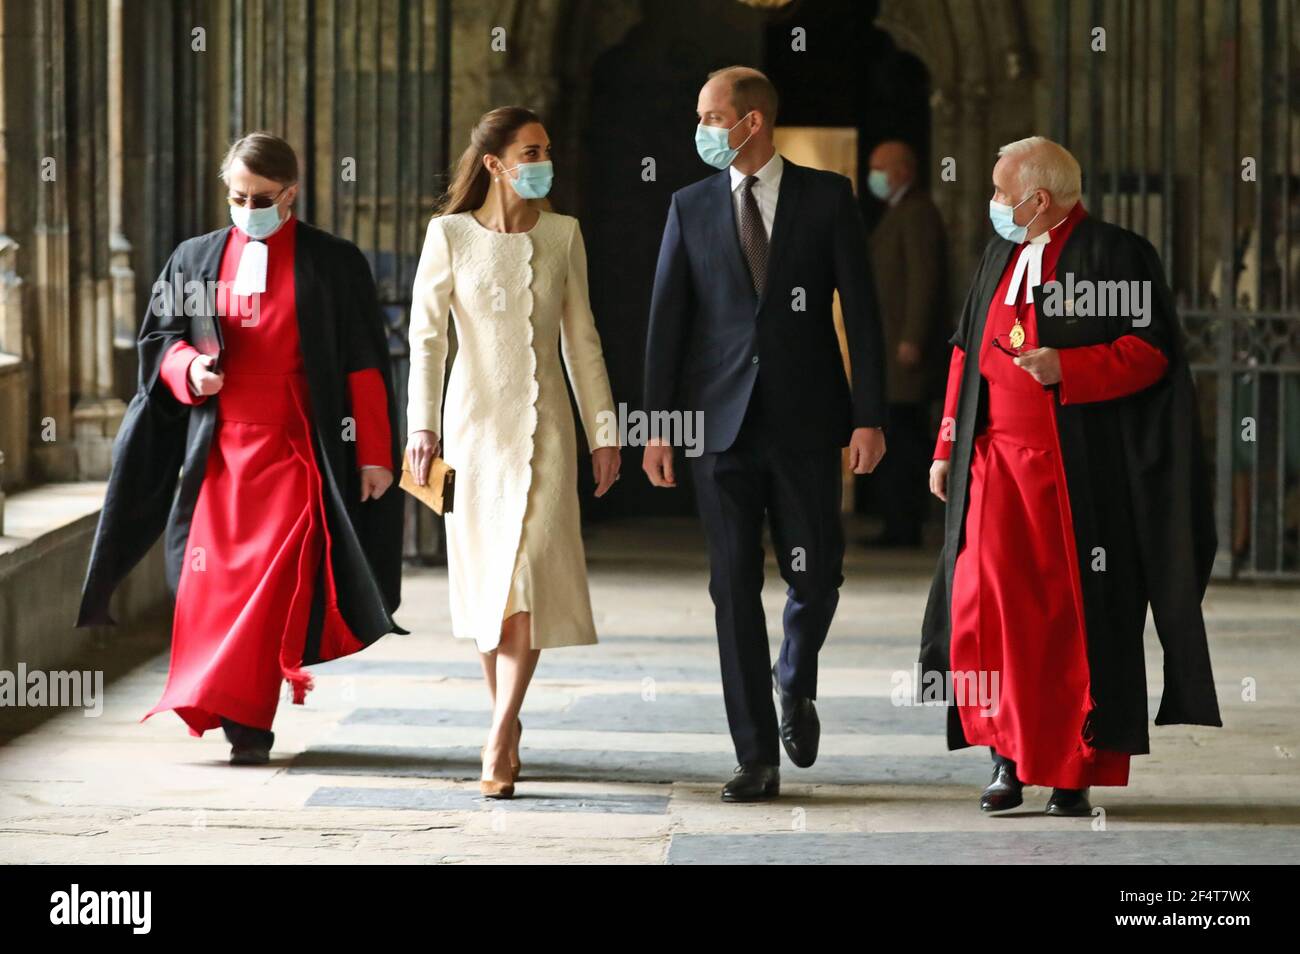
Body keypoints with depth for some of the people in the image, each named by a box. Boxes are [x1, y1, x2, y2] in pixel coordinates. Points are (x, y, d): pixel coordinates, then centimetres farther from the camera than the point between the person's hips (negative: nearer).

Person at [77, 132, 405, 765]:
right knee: (212, 581, -2)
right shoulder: (196, 259, 12)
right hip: (218, 448, 3)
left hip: (294, 449, -3)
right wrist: (189, 369, -9)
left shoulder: (333, 265, 3)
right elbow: (158, 342, 14)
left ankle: (247, 719, -13)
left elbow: (364, 367, 2)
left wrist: (374, 455, -2)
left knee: (275, 579, -13)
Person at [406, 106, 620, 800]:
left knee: (529, 574, -12)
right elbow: (426, 335, -4)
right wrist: (421, 426, -13)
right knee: (485, 575, 7)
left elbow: (581, 339, 10)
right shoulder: (450, 235, -2)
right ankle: (508, 720, 24)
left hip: (545, 428, 1)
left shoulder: (562, 235, 5)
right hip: (475, 423, -1)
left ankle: (499, 739, -12)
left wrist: (603, 430, 8)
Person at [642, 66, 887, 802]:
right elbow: (667, 320, 5)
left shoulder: (828, 197, 1)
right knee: (735, 589, -1)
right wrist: (658, 425, 0)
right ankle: (758, 760, 4)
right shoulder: (691, 208, 6)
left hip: (805, 422, -1)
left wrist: (869, 416, -7)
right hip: (722, 423, 1)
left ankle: (795, 683, 35)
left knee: (815, 577, 2)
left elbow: (861, 309, -1)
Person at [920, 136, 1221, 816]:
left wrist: (1068, 367, -20)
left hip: (1078, 471, -5)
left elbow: (1152, 350, -9)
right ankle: (1010, 757, 3)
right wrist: (947, 448, 17)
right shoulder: (1000, 256, 17)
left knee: (1077, 613, -2)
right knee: (990, 606, -7)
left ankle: (1075, 772, 6)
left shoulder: (1115, 254, -4)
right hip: (998, 461, 5)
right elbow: (967, 352, 22)